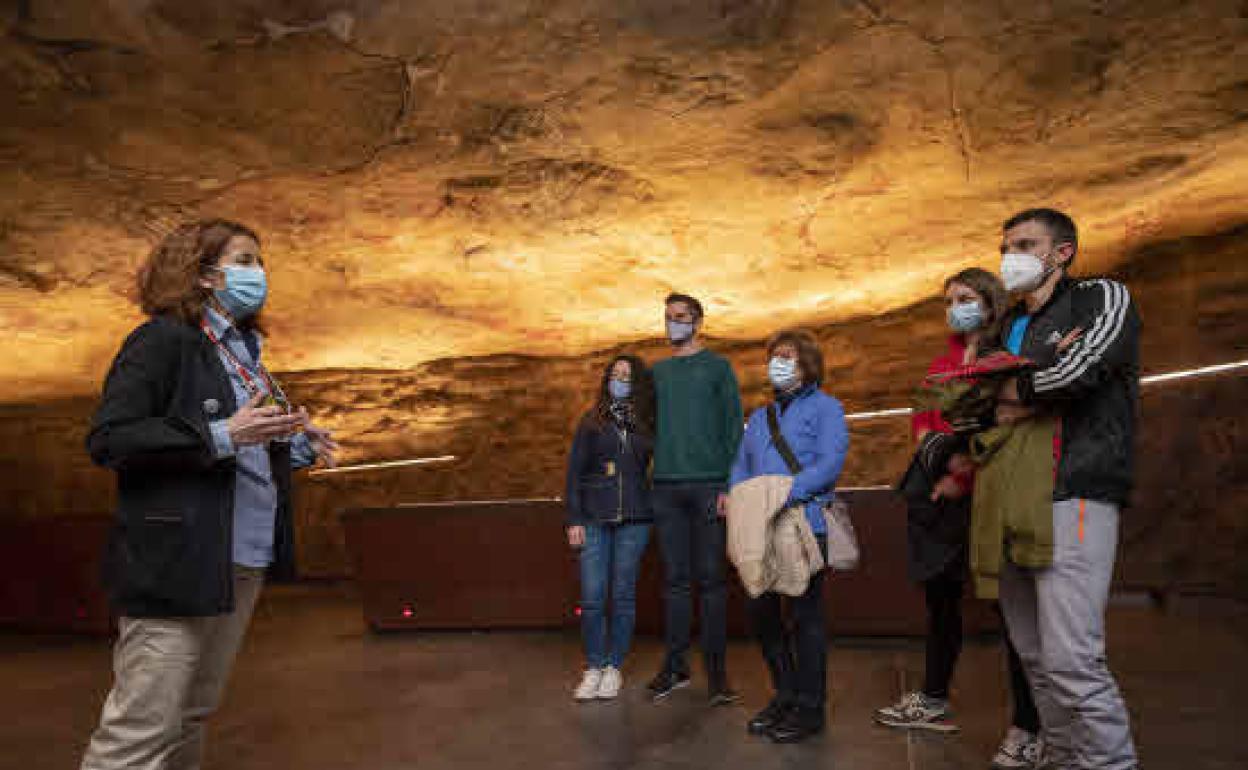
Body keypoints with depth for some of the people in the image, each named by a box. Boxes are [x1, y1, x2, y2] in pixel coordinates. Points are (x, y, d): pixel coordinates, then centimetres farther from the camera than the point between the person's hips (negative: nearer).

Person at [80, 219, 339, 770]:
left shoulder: (245, 349, 16)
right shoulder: (162, 341, -8)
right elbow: (106, 440, -17)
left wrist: (297, 445, 6)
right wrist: (222, 434, -22)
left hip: (245, 561, 8)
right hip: (177, 566, -8)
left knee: (193, 717, 17)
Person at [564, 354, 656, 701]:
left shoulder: (648, 425, 7)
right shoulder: (591, 422, 6)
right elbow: (574, 472, 4)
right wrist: (574, 519, -3)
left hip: (634, 520, 0)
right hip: (594, 519, 0)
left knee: (623, 595, 5)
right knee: (592, 597, -2)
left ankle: (614, 667, 17)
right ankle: (594, 668, 13)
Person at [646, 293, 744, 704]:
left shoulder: (718, 367, 4)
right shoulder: (657, 371, 16)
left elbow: (734, 428, -1)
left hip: (709, 485, -3)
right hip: (666, 487, 4)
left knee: (710, 577, -1)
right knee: (675, 578, 7)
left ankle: (716, 669, 7)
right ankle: (675, 663, 16)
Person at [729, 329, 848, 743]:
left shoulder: (825, 407, 1)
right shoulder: (758, 417, 22)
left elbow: (831, 462, -13)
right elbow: (740, 466, 16)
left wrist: (786, 494, -25)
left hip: (806, 524, -6)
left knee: (806, 615, 1)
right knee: (759, 610, 9)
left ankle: (809, 707, 15)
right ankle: (785, 694, 27)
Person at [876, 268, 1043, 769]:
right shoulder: (943, 361, 19)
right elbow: (921, 419, 14)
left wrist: (966, 476, -14)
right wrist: (940, 451, -6)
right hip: (939, 496, 7)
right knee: (939, 595, 14)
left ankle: (1027, 728, 7)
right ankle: (934, 701, 29)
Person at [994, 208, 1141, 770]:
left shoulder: (1102, 298, 4)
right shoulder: (1008, 327, 23)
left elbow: (1077, 370, -15)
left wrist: (1010, 390, 1)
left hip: (1073, 497, -7)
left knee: (1070, 659, -14)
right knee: (1035, 656, 10)